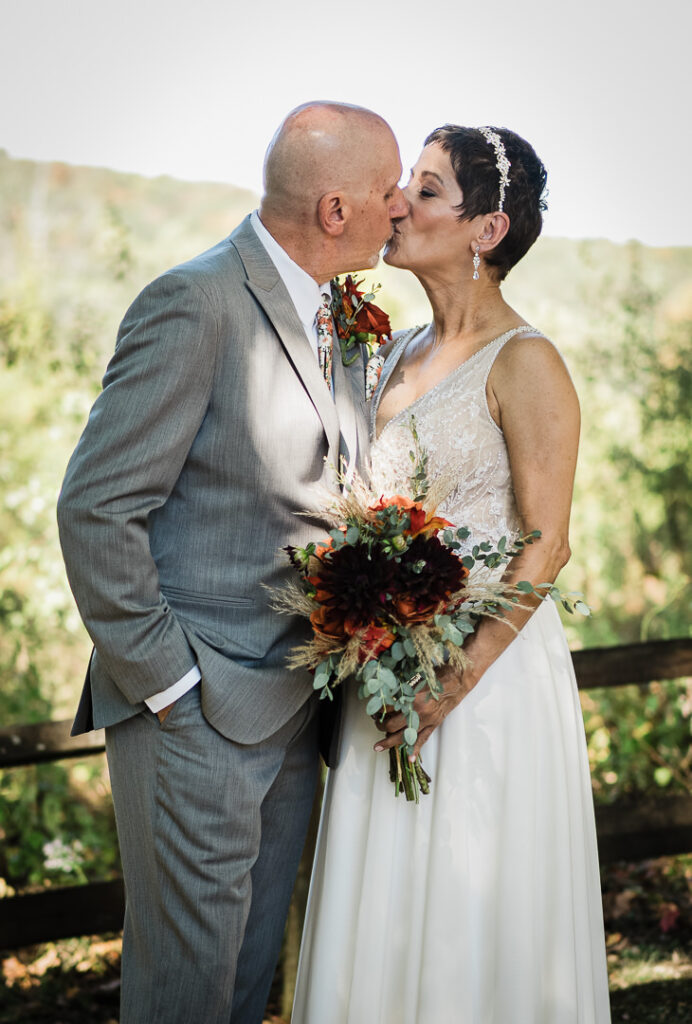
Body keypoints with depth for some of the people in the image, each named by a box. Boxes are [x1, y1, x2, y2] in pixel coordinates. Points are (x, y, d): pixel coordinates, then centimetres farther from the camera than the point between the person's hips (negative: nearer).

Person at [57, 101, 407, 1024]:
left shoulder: (333, 318, 10)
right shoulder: (195, 305, -17)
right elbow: (96, 511, -18)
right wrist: (167, 684, -16)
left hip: (292, 707, 8)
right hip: (196, 710, -8)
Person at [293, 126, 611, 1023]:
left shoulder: (523, 362, -12)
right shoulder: (401, 353, 11)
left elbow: (544, 548, -15)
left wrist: (456, 681, -18)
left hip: (487, 667, -7)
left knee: (470, 913, 4)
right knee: (385, 913, 14)